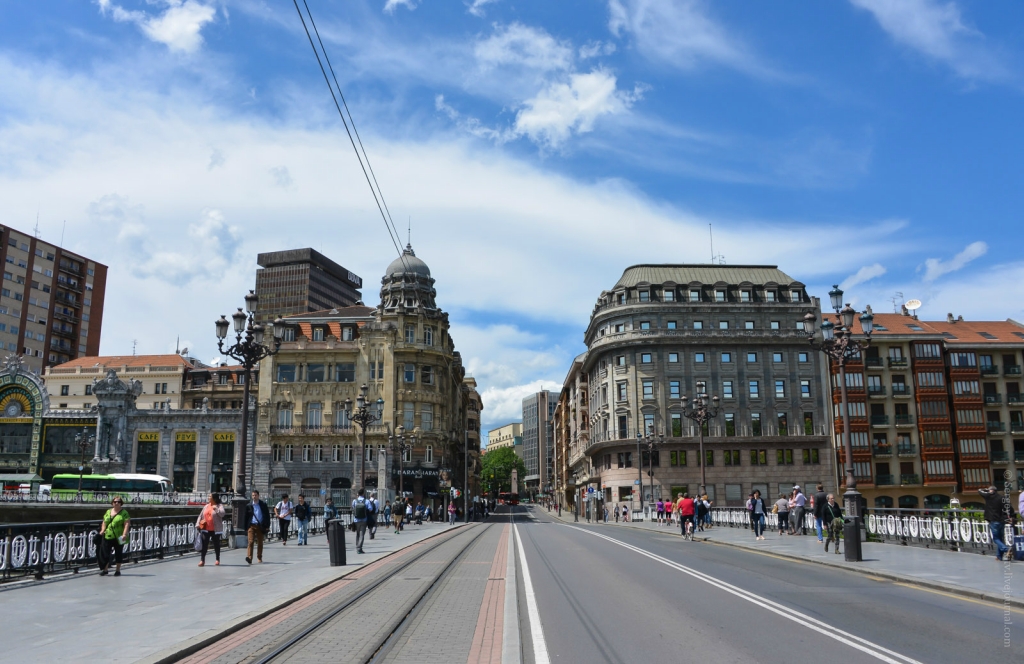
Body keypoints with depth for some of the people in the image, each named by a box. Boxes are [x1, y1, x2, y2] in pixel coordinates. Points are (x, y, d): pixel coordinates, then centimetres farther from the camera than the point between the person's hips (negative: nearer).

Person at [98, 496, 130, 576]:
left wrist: (124, 534, -21)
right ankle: (105, 569, 20)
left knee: (118, 553, 4)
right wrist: (102, 530, 2)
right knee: (105, 552, 5)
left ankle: (118, 570, 16)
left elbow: (127, 524, -11)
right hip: (107, 536, 4)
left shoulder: (124, 513, -4)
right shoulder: (108, 512, 14)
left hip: (118, 537, -4)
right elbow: (104, 522, 20)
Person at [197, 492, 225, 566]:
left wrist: (216, 509, -29)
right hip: (206, 529, 4)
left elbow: (222, 514, -20)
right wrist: (198, 525, 7)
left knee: (216, 544, 7)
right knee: (204, 544, -3)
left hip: (215, 530, -4)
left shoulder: (219, 506, -3)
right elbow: (201, 516, 15)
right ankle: (202, 560, 1)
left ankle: (217, 560, 19)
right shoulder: (206, 506, 12)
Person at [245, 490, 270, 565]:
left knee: (260, 543, 8)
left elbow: (267, 516, 5)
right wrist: (246, 528, 5)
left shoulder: (263, 505, 5)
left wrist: (267, 526, 0)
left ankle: (259, 557, 21)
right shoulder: (248, 505, 6)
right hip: (251, 526, 0)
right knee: (251, 541, -14)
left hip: (260, 526, 0)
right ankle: (249, 557, -21)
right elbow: (246, 517, 9)